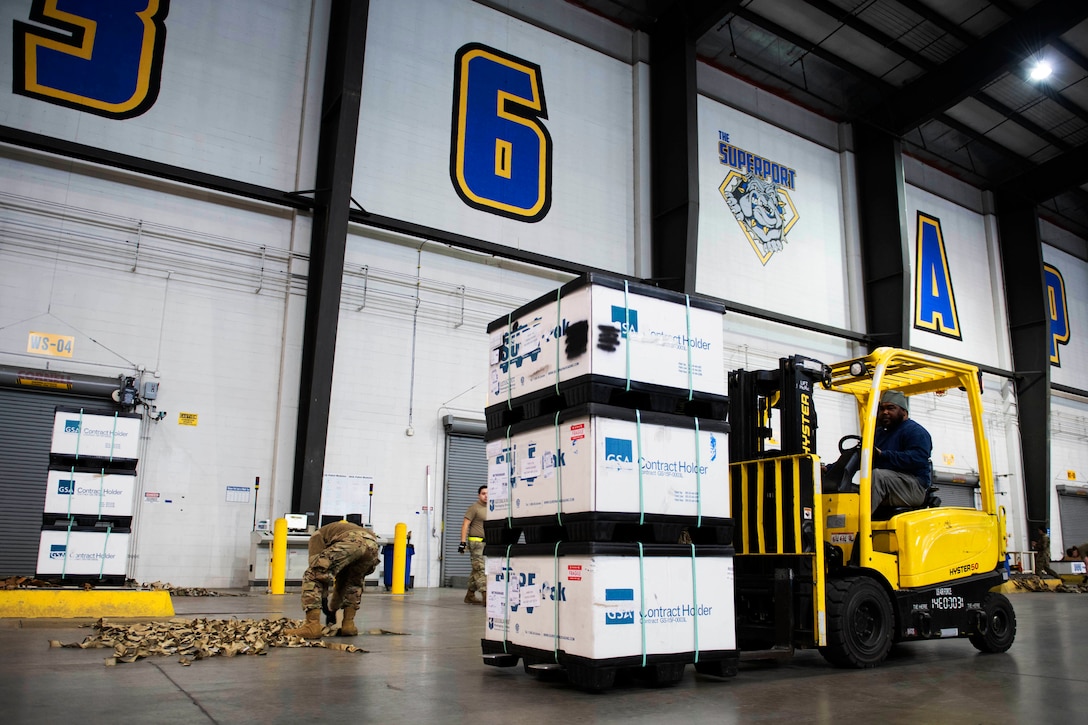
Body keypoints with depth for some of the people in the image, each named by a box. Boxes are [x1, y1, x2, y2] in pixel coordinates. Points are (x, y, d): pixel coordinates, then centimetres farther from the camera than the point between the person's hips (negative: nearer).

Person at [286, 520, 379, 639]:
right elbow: (343, 576, 49)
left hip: (350, 542, -6)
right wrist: (335, 604, 56)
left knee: (312, 577, 8)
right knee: (354, 581, 33)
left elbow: (316, 565, 18)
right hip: (372, 544, 6)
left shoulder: (318, 535, 33)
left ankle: (312, 627, 0)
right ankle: (349, 624, 22)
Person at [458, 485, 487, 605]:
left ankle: (470, 596, 19)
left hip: (487, 542, 8)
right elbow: (465, 525, -10)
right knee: (480, 569, -11)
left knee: (477, 570, 12)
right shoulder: (474, 507, -6)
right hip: (476, 541, -8)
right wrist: (463, 542, -17)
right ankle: (486, 597, -15)